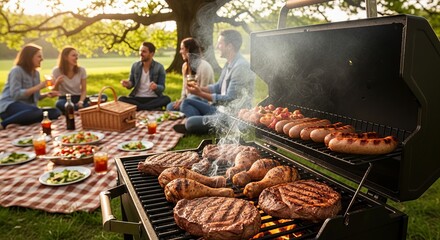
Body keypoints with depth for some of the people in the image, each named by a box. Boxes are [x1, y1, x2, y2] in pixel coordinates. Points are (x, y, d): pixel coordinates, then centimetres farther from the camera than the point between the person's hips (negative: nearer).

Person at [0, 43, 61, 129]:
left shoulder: (36, 73, 14)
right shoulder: (17, 71, -8)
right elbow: (15, 95, -20)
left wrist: (46, 94, -1)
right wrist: (38, 87, -21)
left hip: (27, 108, 8)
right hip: (10, 106, -8)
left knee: (56, 112, -13)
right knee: (36, 111, -38)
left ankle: (21, 121, -14)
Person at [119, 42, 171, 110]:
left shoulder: (159, 67, -3)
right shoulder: (135, 66, 6)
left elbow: (162, 88, -5)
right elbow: (131, 83, 11)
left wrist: (156, 87, -28)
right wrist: (128, 84, -13)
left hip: (153, 98, -2)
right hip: (137, 98, 2)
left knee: (166, 99, -32)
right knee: (121, 99, -24)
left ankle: (137, 108, -27)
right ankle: (152, 108, -26)